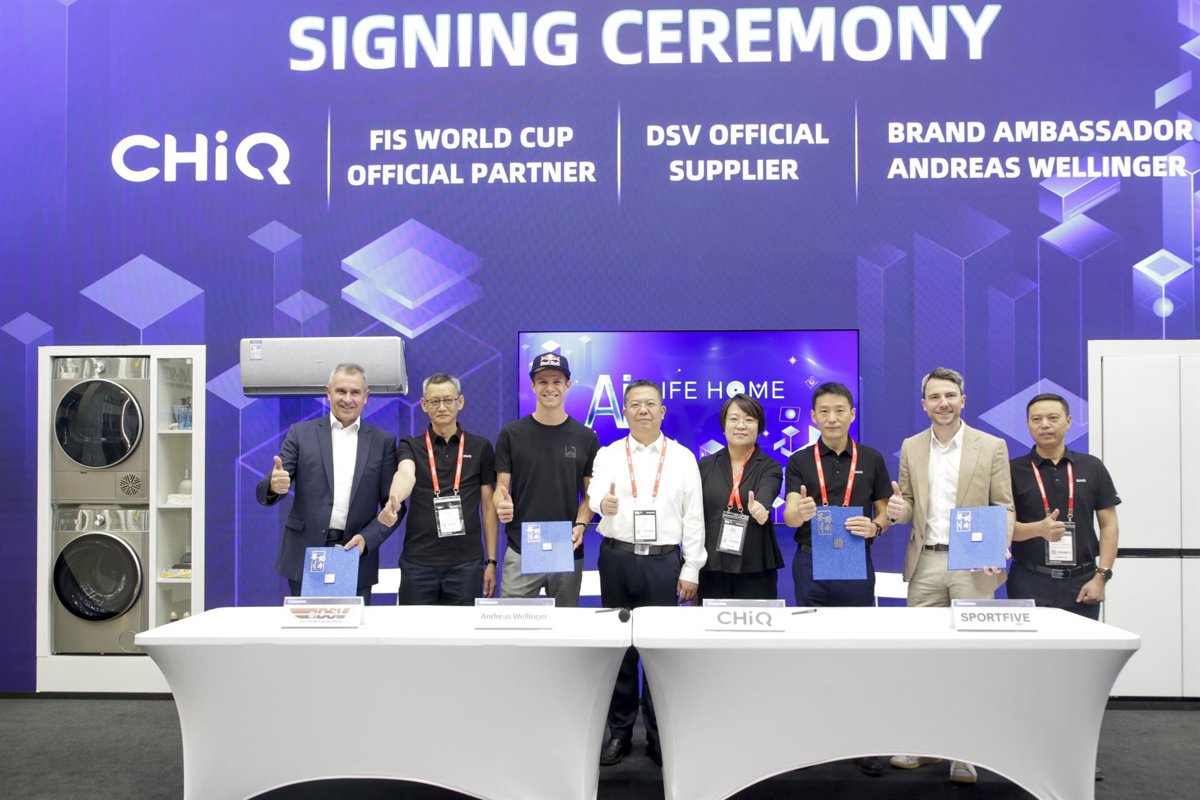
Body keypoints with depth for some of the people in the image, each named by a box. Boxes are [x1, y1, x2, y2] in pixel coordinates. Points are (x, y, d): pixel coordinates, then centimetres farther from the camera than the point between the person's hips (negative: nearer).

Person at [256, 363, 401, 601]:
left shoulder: (383, 442, 6)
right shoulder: (301, 433, 4)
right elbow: (265, 491, -2)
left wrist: (367, 538, -11)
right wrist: (275, 486, -25)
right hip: (305, 555, 0)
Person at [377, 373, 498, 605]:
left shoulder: (480, 447, 6)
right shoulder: (411, 446, 4)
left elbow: (488, 507, 7)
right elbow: (406, 474, -20)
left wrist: (491, 561, 2)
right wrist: (393, 500, -43)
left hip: (466, 562, 0)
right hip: (418, 562, 0)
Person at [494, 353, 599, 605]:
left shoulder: (585, 437, 3)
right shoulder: (512, 434, 0)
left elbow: (589, 494, 6)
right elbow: (501, 488, 1)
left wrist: (580, 525, -12)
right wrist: (501, 505, -21)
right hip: (520, 552, -1)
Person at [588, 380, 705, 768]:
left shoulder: (683, 458, 5)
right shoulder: (608, 455, 5)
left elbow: (694, 517, 3)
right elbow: (595, 492, -11)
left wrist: (691, 570, -1)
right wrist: (603, 502, -36)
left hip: (664, 562, 0)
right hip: (617, 559, 1)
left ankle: (658, 735, 14)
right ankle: (619, 732, 19)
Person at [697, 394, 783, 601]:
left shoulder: (770, 467, 3)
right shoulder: (705, 466, 8)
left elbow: (765, 496, -20)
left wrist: (759, 507, -43)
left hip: (756, 571, -1)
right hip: (711, 570, 2)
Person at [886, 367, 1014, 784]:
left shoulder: (992, 446, 0)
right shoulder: (911, 448, 8)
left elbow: (1004, 506, -1)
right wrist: (899, 508, -11)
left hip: (972, 563, -3)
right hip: (925, 564, 3)